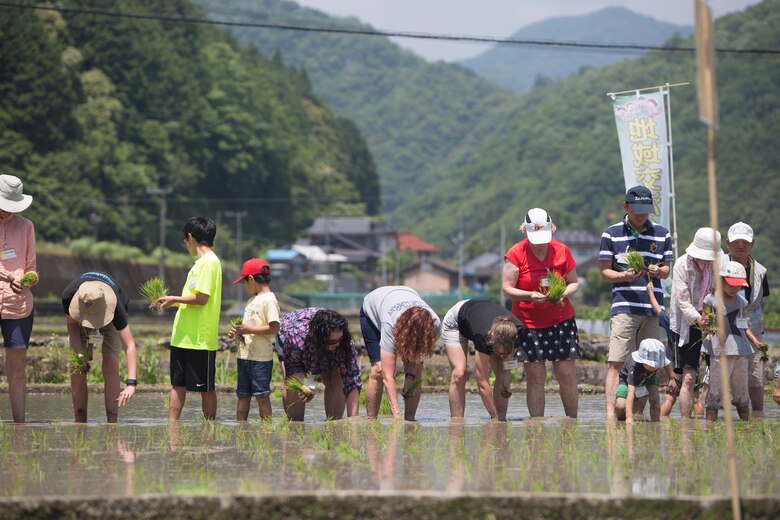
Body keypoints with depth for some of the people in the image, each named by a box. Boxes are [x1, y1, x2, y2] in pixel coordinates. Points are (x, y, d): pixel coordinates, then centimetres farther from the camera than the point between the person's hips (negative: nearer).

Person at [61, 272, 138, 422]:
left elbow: (130, 346, -47)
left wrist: (131, 383, -57)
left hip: (111, 320, -2)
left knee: (110, 363, -19)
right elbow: (71, 323, -15)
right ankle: (80, 423, -5)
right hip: (79, 322, 2)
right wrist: (79, 352, -30)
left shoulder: (114, 305, -45)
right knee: (77, 368, -10)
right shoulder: (69, 296, -39)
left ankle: (112, 423, -18)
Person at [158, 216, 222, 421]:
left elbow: (201, 299, -20)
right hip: (184, 337, 10)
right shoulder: (201, 262, 16)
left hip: (201, 340, -10)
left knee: (205, 388, -1)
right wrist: (173, 302, 19)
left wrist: (174, 299, -10)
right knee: (178, 384, 8)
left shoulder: (209, 262, -14)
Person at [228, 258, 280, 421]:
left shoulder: (269, 299, -12)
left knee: (262, 396, -4)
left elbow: (274, 328, -20)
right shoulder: (253, 299, 17)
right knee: (242, 395, 10)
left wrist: (249, 329, -19)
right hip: (244, 355, 9)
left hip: (261, 358, -9)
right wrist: (237, 331, 7)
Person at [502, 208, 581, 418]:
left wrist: (564, 294, -13)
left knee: (567, 374, -3)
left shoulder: (562, 251, 2)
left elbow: (574, 282, 10)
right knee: (535, 377, -3)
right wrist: (530, 296, -23)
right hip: (528, 322, -2)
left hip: (561, 320, 2)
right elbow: (507, 288, -6)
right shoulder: (516, 254, -5)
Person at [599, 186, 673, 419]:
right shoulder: (611, 234, 4)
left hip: (653, 308, 3)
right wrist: (625, 276, -14)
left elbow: (666, 269, 16)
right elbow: (605, 271, 5)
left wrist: (657, 271, -8)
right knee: (616, 363, -11)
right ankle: (610, 413, -16)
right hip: (624, 306, -3)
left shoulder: (662, 234, 12)